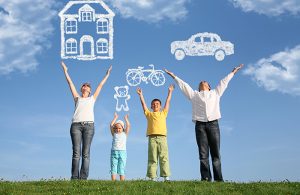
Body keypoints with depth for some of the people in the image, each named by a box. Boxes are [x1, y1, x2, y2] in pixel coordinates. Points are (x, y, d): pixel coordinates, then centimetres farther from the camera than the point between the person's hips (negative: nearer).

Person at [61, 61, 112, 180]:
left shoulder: (92, 99, 25)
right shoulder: (77, 98, 24)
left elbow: (100, 85, 31)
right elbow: (70, 83, 28)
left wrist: (107, 74, 37)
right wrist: (65, 71, 31)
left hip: (89, 125, 0)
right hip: (76, 125, 0)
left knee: (86, 153, -5)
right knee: (76, 152, -8)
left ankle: (83, 177, -9)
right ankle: (74, 177, -11)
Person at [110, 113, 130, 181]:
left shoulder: (124, 134, 13)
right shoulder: (114, 134, 15)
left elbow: (128, 126, 5)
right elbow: (111, 125, 8)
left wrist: (126, 119, 16)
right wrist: (115, 118, 15)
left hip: (122, 152, -1)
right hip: (114, 152, 1)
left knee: (121, 169, -1)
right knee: (113, 169, -3)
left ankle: (122, 182, -4)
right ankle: (113, 182, -5)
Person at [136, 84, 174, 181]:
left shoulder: (163, 113, 22)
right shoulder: (149, 114, 21)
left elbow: (168, 102, 23)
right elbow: (143, 103, 20)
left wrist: (170, 91, 24)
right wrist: (140, 94, 18)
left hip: (162, 138, 0)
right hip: (152, 138, 0)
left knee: (164, 158, -6)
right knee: (152, 159, -3)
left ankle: (166, 177, -10)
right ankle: (152, 178, -6)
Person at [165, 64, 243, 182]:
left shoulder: (215, 93, 26)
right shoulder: (194, 95, 24)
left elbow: (224, 82, 32)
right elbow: (183, 85, 27)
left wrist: (233, 72, 38)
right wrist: (173, 76, 30)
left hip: (213, 124, 0)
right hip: (200, 125, 0)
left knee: (216, 153, -5)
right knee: (203, 154, -6)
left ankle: (218, 179, -8)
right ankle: (205, 178, -9)